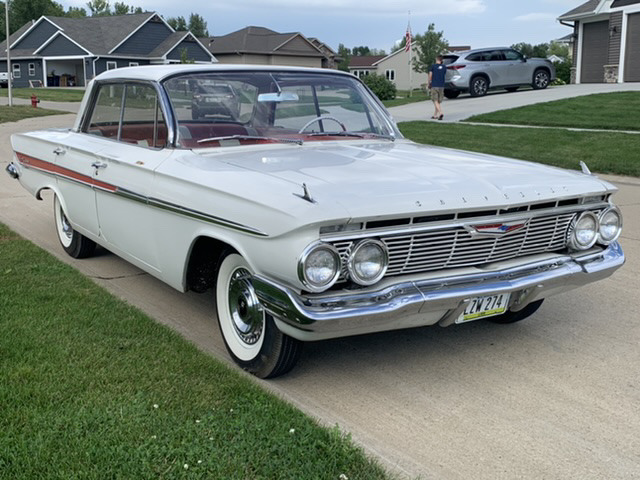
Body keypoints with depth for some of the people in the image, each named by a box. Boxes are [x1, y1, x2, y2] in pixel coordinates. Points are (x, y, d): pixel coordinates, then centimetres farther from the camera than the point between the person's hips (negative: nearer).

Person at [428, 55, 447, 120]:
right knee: (439, 101, 12)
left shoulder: (433, 66, -2)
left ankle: (440, 113, -22)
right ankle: (435, 115, 17)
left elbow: (430, 76, 0)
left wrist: (429, 84, 14)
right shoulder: (444, 67, 7)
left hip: (434, 86, -3)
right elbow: (444, 75, 14)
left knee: (435, 101, -4)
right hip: (441, 86, 3)